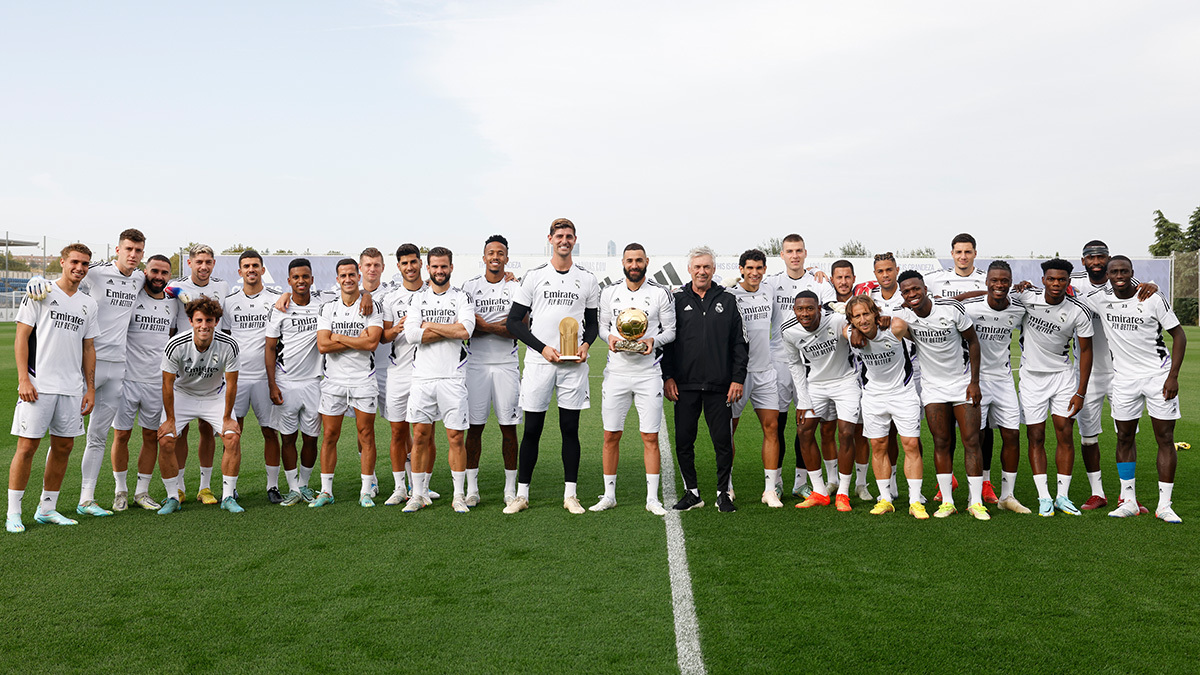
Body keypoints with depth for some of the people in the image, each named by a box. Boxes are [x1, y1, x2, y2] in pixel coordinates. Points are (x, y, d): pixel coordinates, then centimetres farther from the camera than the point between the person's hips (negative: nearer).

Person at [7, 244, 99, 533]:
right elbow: (21, 338, -3)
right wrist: (23, 379, -11)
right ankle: (13, 513, 7)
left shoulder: (90, 304, 13)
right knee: (27, 446, -3)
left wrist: (90, 388, 12)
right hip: (38, 385, -5)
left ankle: (47, 509, 19)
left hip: (72, 388, 5)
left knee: (64, 446, 7)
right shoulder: (40, 293, 0)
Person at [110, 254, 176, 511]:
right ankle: (121, 490, 20)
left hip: (158, 381, 4)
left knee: (151, 437, 8)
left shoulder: (172, 303, 9)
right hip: (127, 377, -3)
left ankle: (142, 491, 19)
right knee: (121, 435, 4)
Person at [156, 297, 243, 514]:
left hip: (215, 396, 0)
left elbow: (231, 383, -13)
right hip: (181, 395, 0)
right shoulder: (175, 345, -26)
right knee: (165, 441, -14)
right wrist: (170, 420, -10)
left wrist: (227, 418, -9)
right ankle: (172, 498, 5)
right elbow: (168, 384, -14)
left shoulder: (228, 345, -25)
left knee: (233, 438, -15)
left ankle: (228, 496, 0)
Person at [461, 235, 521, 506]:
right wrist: (502, 326, -10)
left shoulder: (516, 288, 3)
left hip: (506, 364, 0)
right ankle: (471, 488, 12)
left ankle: (511, 488, 12)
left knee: (509, 427, 2)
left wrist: (485, 325, -12)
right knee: (474, 426, 3)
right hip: (476, 363, 1)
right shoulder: (470, 286, 7)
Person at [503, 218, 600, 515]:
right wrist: (543, 348, -8)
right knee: (532, 429, 3)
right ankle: (522, 494, 13)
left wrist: (586, 345, -5)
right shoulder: (534, 277, 4)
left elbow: (593, 322, 17)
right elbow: (514, 321, 3)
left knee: (570, 429, 5)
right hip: (539, 362, -1)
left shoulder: (588, 280, 9)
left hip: (573, 365, 1)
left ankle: (570, 495, 14)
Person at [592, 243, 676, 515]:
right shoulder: (610, 293, 7)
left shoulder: (660, 293, 0)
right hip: (616, 372, 2)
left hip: (648, 373, -2)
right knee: (611, 436, 5)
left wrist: (654, 341, -15)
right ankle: (609, 495, 18)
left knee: (650, 438, 0)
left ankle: (653, 498, 11)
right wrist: (609, 337, -6)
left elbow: (671, 330, 4)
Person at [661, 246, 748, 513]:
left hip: (720, 386, 0)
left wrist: (738, 378, 0)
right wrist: (667, 377, 0)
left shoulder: (727, 300, 8)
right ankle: (692, 492, 17)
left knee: (723, 441, 2)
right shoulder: (678, 300, 7)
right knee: (684, 440, 3)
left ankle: (723, 493, 15)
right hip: (684, 385, 0)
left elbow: (740, 343, 8)